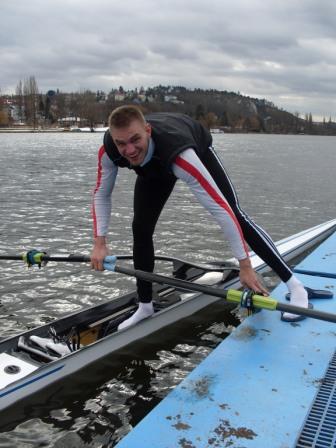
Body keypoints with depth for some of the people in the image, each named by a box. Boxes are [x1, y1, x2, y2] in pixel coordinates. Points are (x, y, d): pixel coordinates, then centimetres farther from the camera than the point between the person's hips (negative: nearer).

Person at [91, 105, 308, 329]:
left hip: (197, 149, -4)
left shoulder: (181, 155, -49)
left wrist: (245, 266, -44)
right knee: (141, 228, -5)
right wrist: (100, 243, -23)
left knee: (235, 213, -15)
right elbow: (101, 194, -14)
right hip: (153, 167, 5)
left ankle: (295, 286, -5)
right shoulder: (108, 151, -34)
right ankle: (145, 307, 12)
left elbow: (220, 208, -47)